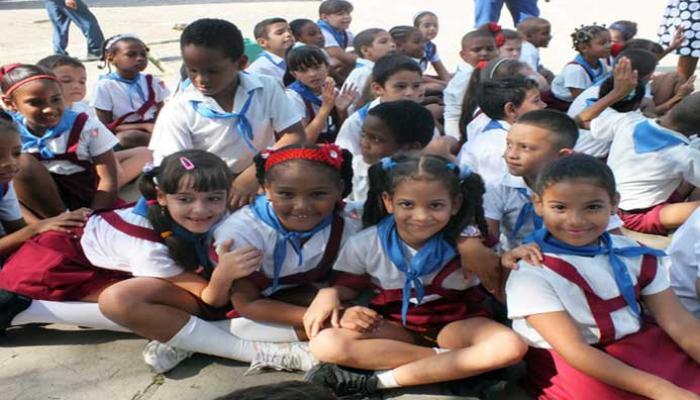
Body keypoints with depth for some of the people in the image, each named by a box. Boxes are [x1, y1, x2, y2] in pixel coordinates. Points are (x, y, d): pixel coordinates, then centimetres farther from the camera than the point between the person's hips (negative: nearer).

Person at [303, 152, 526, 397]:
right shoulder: (365, 244, -10)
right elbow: (349, 285, 5)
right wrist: (330, 294, -16)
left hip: (456, 323, 0)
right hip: (395, 326, 1)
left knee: (511, 347, -31)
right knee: (324, 344, -27)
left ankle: (379, 380, -26)